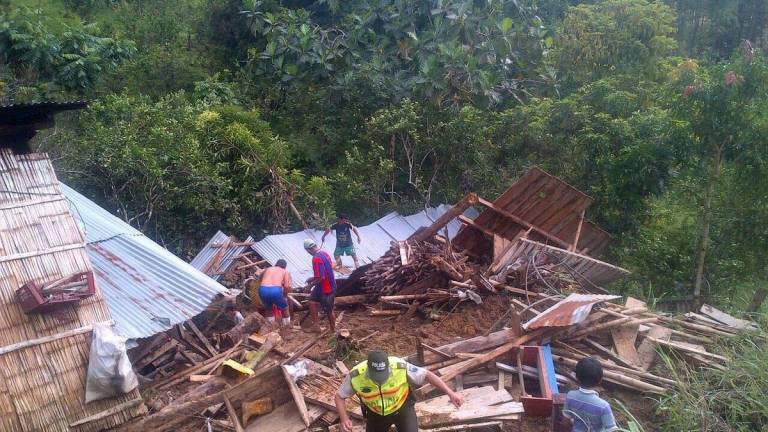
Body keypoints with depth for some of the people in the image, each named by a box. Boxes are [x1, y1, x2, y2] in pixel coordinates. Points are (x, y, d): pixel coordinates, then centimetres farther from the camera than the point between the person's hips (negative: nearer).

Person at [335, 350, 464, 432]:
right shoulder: (355, 376, -31)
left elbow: (427, 375, -22)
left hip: (402, 407, -1)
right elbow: (339, 396, -14)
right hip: (376, 413, 2)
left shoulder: (400, 367, -34)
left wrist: (450, 393, -25)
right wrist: (344, 418, -31)